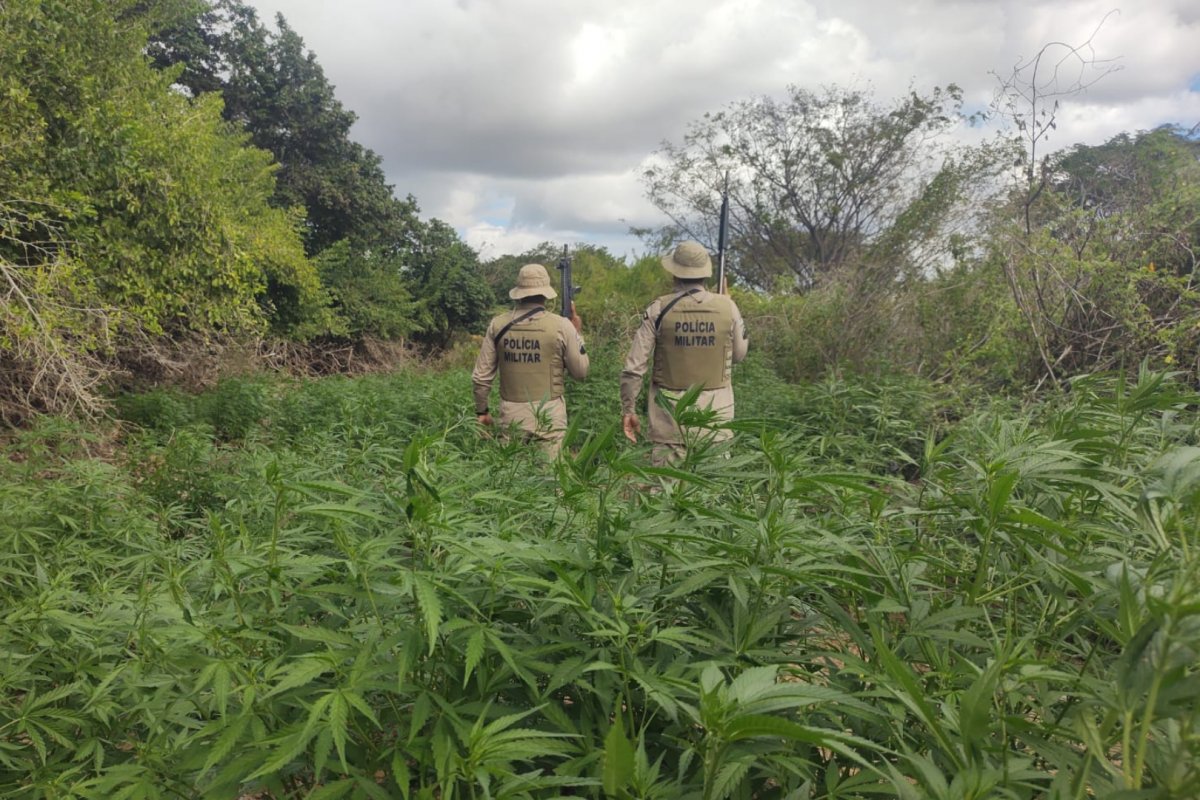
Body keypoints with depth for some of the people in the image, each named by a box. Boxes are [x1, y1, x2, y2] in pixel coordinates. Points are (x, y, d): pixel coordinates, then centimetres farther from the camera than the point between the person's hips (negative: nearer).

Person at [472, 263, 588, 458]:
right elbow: (581, 372, 3)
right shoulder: (561, 326, -7)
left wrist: (481, 411, 20)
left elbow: (481, 376, 5)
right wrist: (578, 333, 14)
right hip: (548, 415, -3)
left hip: (511, 414, 3)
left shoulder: (498, 325, 1)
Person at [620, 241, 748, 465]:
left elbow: (634, 366, -6)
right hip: (715, 405, 1)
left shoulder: (659, 309, -5)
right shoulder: (727, 307, -3)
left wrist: (628, 409, 4)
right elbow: (739, 354, 11)